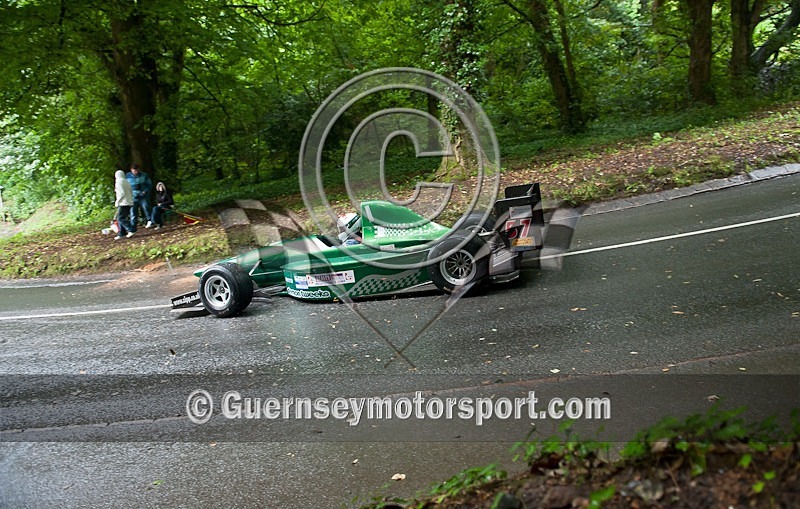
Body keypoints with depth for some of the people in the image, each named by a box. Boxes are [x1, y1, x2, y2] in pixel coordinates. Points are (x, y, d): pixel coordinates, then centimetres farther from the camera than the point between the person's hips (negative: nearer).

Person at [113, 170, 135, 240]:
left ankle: (130, 231, -17)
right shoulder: (127, 182, 16)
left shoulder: (119, 182, -8)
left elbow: (122, 193, -18)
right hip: (129, 203, 9)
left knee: (120, 218, -8)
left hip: (123, 203, -9)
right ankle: (121, 234, 11)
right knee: (122, 218, 12)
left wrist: (117, 202, -11)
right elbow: (131, 193, 16)